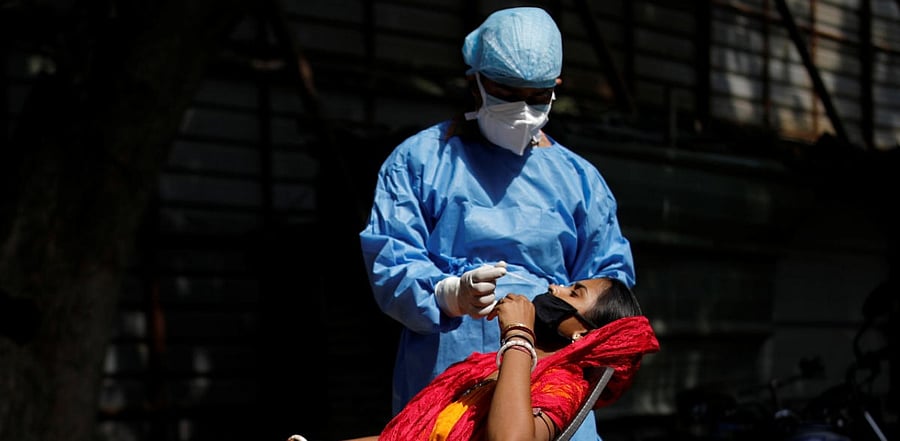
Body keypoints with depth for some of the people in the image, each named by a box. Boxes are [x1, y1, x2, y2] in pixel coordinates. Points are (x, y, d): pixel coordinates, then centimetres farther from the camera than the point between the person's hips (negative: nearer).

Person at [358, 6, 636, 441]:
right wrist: (448, 295, -21)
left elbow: (609, 277, 16)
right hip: (442, 369, -2)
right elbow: (389, 262, -1)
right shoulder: (418, 159, 10)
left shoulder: (578, 177, 20)